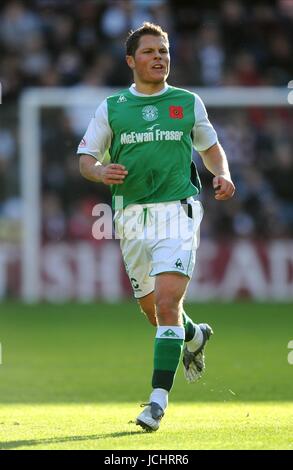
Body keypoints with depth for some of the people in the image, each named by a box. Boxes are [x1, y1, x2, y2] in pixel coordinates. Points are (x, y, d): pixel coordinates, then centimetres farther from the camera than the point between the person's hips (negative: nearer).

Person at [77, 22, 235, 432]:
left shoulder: (188, 103, 8)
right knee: (151, 308, 13)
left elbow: (211, 147, 20)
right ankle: (195, 337, 47)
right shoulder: (111, 108, 7)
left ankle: (159, 398, -15)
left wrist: (223, 175, 0)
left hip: (178, 210, -2)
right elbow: (85, 158, 8)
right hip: (132, 214, 3)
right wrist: (101, 172, -15)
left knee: (166, 302, -17)